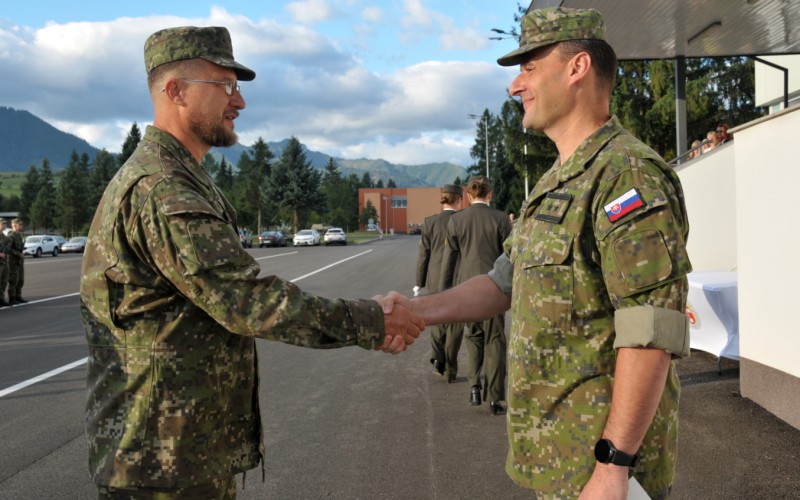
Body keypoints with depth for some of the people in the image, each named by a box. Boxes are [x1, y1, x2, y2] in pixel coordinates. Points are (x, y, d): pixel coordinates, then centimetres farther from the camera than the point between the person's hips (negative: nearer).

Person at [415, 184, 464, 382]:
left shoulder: (429, 222, -3)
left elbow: (424, 254, -1)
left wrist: (419, 283, 6)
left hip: (436, 280, 1)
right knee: (455, 324, 8)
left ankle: (438, 357, 4)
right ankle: (450, 370, 10)